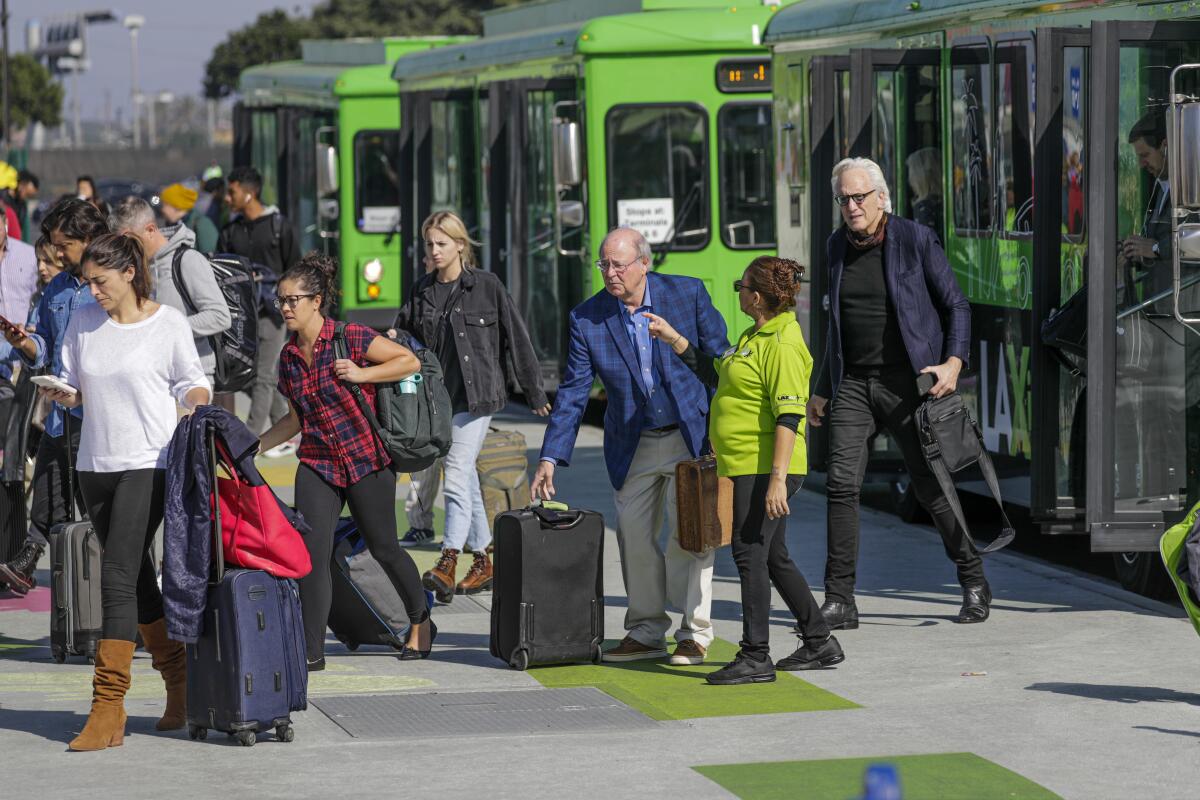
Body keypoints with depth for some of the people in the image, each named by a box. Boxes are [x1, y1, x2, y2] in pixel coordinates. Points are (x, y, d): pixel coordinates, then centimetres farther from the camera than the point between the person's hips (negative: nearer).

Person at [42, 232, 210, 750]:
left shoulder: (168, 324, -2)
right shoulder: (84, 323, 10)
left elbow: (192, 383, 6)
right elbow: (71, 386, 15)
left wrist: (197, 402, -15)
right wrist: (61, 393, -7)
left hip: (149, 463, -6)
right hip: (95, 464, 6)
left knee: (118, 577, -14)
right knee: (135, 578, 12)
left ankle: (108, 709, -16)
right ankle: (179, 685, 28)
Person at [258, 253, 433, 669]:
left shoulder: (349, 338, -11)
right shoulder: (289, 356, 7)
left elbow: (411, 361, -9)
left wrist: (361, 374, -18)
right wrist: (255, 446, 7)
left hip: (367, 459, -5)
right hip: (317, 462, 5)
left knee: (383, 549, 7)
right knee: (312, 553, -8)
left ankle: (420, 623, 30)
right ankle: (312, 651, -5)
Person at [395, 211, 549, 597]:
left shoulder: (486, 286, -4)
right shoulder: (422, 290, 10)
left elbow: (516, 337, 0)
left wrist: (534, 392, 3)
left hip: (475, 395, -6)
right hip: (438, 395, 6)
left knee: (457, 475, -16)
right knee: (466, 478, 12)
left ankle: (447, 563, -24)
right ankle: (482, 561, 22)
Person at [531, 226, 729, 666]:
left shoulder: (688, 294, -9)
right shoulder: (587, 319, -6)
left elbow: (721, 361, -1)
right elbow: (572, 393, -3)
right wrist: (550, 458, -10)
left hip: (691, 435, -3)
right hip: (632, 445, 3)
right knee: (634, 536, 6)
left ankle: (694, 634, 3)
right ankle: (645, 633, 18)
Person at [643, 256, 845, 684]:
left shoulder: (783, 344, -17)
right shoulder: (755, 336, 15)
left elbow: (789, 416, -22)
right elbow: (715, 376, 26)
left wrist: (777, 479, -26)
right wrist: (673, 339, 22)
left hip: (767, 468, -11)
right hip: (750, 467, 11)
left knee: (750, 552, -8)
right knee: (772, 557, 15)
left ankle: (755, 656, -5)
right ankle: (819, 643, 23)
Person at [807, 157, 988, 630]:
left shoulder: (916, 240, -5)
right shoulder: (837, 248, 10)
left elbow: (956, 305, 0)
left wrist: (953, 363, -15)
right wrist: (823, 389, 19)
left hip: (906, 381, -4)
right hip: (853, 384, 4)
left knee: (930, 484, 0)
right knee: (841, 484, -6)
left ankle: (974, 582, 18)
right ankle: (839, 602, -3)